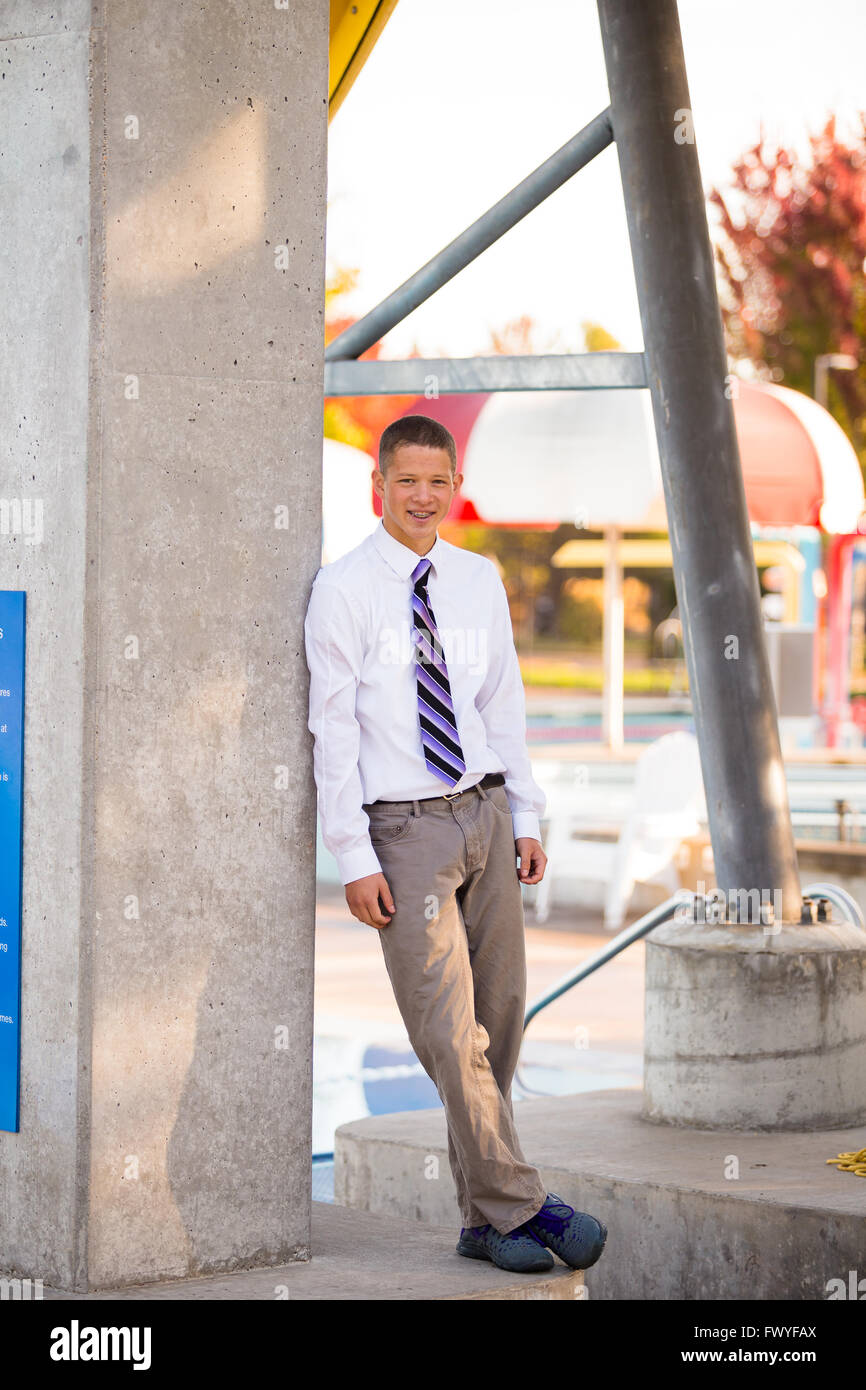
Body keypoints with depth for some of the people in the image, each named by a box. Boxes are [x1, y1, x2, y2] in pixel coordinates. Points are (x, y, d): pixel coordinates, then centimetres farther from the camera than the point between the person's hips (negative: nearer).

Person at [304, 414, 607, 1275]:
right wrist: (355, 859, -11)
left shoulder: (479, 581, 9)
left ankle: (485, 1221, 14)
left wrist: (525, 818, 9)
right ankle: (522, 1207, -4)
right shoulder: (343, 590, -6)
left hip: (485, 816, 5)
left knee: (499, 1024, 6)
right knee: (451, 1034, -10)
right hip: (405, 829, -5)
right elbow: (332, 728, -7)